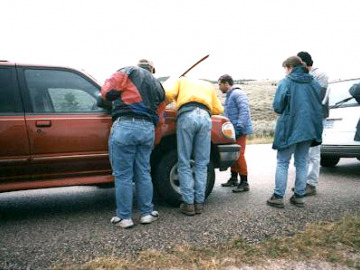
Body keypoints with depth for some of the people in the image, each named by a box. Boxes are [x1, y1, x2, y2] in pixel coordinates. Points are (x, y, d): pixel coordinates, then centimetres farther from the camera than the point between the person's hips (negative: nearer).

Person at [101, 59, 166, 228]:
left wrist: (119, 98, 21)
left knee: (123, 176, 3)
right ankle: (147, 213, 23)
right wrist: (153, 142, 30)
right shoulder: (158, 87, 24)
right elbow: (159, 120, 22)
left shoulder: (129, 72, 9)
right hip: (148, 129, 5)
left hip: (125, 126, -5)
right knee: (143, 174, 15)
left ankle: (124, 217, 12)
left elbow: (107, 92, -2)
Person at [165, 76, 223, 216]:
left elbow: (168, 93, 7)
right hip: (205, 117, 3)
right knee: (201, 164, 7)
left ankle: (188, 203, 0)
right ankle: (199, 203, 7)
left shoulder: (181, 80, 28)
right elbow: (218, 109, 29)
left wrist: (165, 103, 27)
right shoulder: (209, 85, 36)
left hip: (187, 116, -2)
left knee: (184, 163, 2)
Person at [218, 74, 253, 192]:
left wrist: (239, 126, -27)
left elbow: (244, 110, -22)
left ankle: (244, 183, -3)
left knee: (239, 155, -10)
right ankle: (233, 179, 26)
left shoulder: (237, 94, -11)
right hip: (233, 130, 10)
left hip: (239, 131, -10)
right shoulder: (230, 95, 21)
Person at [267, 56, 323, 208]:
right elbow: (318, 105, 15)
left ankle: (278, 197, 4)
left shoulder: (286, 82, -8)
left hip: (289, 129, -5)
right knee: (302, 163, 13)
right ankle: (299, 196, 18)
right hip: (309, 129, 5)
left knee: (282, 163, 4)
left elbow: (277, 107, -11)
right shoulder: (314, 83, 9)